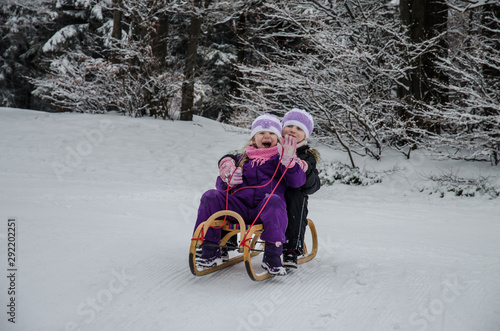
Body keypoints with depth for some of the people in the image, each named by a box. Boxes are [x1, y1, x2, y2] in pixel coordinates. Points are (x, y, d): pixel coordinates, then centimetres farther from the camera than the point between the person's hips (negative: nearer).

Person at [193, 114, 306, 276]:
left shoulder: (280, 159, 14)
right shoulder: (243, 159, 24)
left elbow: (297, 182, -2)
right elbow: (221, 185, 26)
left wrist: (289, 161, -17)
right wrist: (227, 180, 2)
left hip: (266, 213, -3)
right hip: (239, 206, 4)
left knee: (273, 200, -37)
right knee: (210, 197, -17)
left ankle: (272, 256, -33)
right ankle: (210, 252, -14)